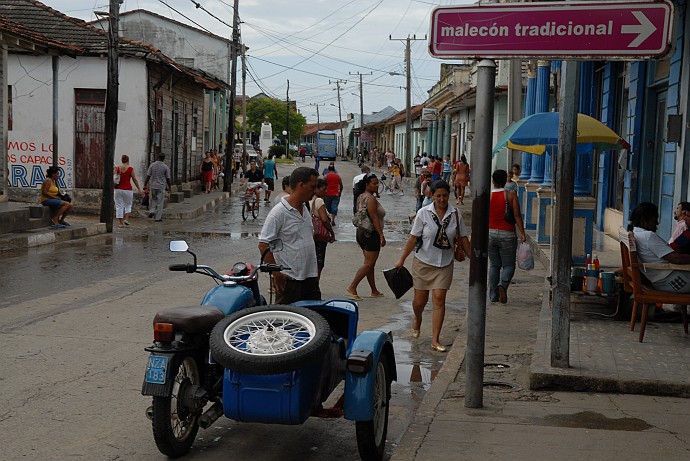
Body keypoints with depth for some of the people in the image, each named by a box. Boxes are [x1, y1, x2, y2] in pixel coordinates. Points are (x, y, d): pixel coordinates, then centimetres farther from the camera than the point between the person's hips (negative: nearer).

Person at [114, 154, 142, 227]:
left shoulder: (117, 168, 0)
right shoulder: (130, 168, -5)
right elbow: (134, 179, -2)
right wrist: (139, 188, 5)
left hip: (118, 189, 2)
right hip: (127, 190, -1)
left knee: (119, 206, 5)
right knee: (128, 205, 17)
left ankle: (121, 223, 3)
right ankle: (126, 219, 3)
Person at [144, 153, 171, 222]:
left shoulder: (152, 165, -2)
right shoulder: (165, 167, -8)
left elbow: (148, 176, -3)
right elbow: (168, 178, -3)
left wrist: (145, 185, 3)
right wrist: (169, 186, 11)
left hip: (153, 186, 3)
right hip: (161, 187, -3)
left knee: (153, 199, 24)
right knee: (160, 202, 4)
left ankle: (152, 211, 4)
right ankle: (158, 218, 6)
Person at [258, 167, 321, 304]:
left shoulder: (305, 209, 13)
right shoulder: (279, 212, -14)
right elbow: (263, 245, -17)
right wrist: (276, 273, -18)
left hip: (310, 276, 8)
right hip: (289, 279, -8)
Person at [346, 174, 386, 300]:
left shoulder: (361, 197, 12)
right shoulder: (371, 198, -16)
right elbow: (374, 218, -20)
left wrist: (359, 237, 21)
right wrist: (381, 235, -19)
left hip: (361, 232, 10)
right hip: (371, 234, -10)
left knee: (370, 263, 14)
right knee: (369, 263, -7)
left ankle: (374, 291, 20)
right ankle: (352, 287, -10)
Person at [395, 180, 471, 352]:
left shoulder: (455, 214, -1)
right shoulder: (423, 213, -7)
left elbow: (463, 238, 7)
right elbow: (413, 238, -4)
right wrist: (402, 259, -4)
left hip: (445, 263, 1)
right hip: (423, 262, -1)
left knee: (439, 299, -7)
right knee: (420, 299, 8)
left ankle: (435, 340, 0)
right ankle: (417, 320, 44)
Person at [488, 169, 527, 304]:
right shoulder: (511, 195, -6)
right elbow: (517, 216, -11)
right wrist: (522, 233, -11)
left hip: (490, 233, 2)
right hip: (507, 235, -2)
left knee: (494, 265, 13)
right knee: (509, 265, 7)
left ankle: (493, 295, 11)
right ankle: (503, 284, -22)